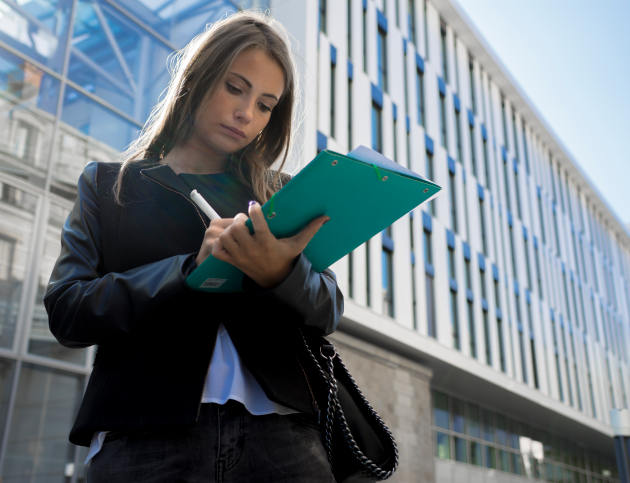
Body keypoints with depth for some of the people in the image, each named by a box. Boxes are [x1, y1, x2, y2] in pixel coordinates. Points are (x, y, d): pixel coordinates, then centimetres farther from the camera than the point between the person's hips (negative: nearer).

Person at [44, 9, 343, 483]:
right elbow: (66, 310, 0)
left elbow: (328, 311, 6)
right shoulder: (110, 185, 13)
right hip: (145, 433, -1)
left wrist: (280, 274, -16)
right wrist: (191, 268, -13)